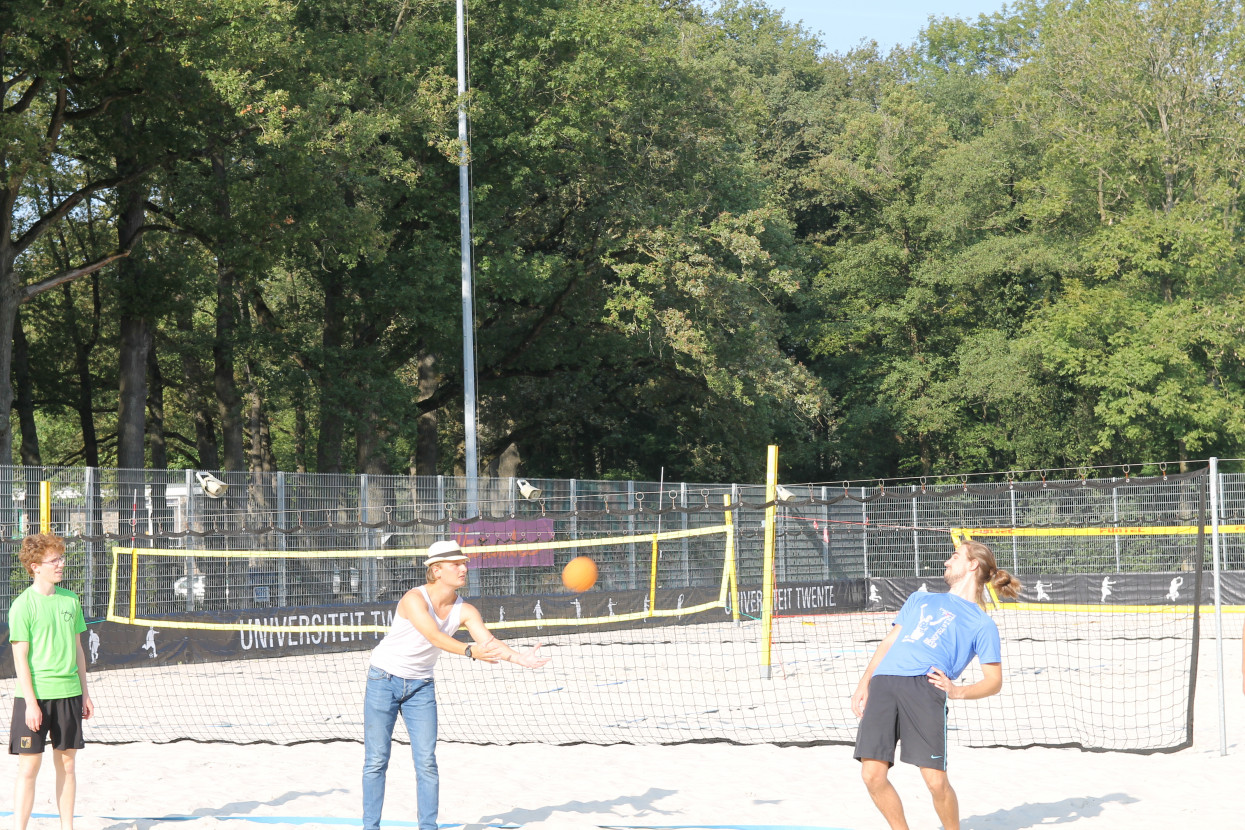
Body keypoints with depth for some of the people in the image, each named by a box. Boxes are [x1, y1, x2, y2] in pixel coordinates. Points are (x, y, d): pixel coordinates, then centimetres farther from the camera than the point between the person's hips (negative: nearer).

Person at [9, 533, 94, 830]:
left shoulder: (70, 599, 8)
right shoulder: (23, 605, -9)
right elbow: (20, 657, -11)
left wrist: (84, 693, 13)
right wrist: (30, 702, -16)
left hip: (68, 693, 5)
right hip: (35, 694, -5)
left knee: (66, 763, 9)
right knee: (29, 766, -4)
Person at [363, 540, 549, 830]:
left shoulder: (464, 610, -9)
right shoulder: (414, 599, -25)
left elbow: (488, 640, -23)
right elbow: (435, 636, -40)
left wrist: (519, 658, -42)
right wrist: (470, 651, -56)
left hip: (421, 686, 4)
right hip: (384, 680, -4)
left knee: (427, 761, -4)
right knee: (376, 760, -3)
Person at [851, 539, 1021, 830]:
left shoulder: (982, 624, 18)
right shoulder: (921, 599, 32)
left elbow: (994, 681, 12)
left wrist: (957, 691, -7)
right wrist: (864, 684, 13)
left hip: (925, 689, -4)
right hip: (883, 684, 4)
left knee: (935, 779, -14)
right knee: (872, 775, -9)